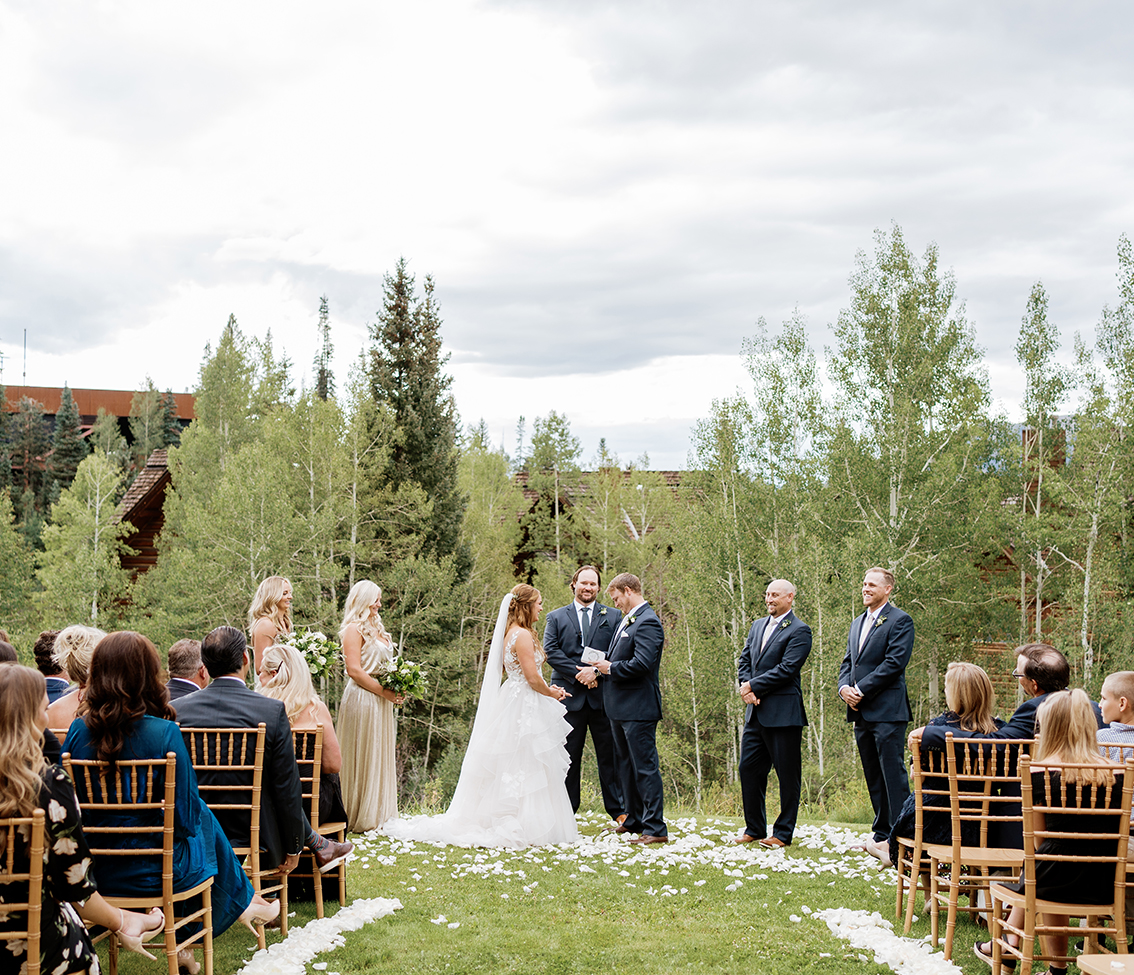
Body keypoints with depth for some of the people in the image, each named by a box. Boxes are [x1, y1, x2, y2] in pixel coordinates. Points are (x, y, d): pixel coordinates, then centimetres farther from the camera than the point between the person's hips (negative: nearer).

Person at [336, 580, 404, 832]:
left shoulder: (376, 629, 17)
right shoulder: (353, 629, -10)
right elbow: (354, 670, -16)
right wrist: (384, 692, -14)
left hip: (381, 702, 9)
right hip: (362, 700, -9)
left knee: (380, 757, 11)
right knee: (362, 758, -4)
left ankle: (378, 814, 18)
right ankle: (359, 818, 2)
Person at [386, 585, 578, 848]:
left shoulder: (510, 633, 14)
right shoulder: (523, 634, -16)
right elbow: (533, 678, -18)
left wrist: (547, 689, 13)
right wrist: (552, 693, -2)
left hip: (511, 704, 9)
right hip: (525, 708, -9)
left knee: (510, 768, 11)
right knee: (527, 766, -5)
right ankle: (526, 827, -2)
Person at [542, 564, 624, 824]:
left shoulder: (613, 617, 11)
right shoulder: (556, 617, 11)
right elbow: (550, 651, -2)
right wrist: (578, 673, -13)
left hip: (603, 694, 0)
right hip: (570, 695, 0)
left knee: (609, 754, 4)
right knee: (568, 756, 4)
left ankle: (618, 809, 11)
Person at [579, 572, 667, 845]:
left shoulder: (647, 622, -17)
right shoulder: (627, 620, 14)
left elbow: (642, 664, -25)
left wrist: (610, 668, -12)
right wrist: (598, 669, 3)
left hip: (638, 708, -11)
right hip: (620, 708, 11)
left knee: (645, 766, -6)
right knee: (625, 764, 18)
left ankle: (655, 828, -1)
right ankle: (634, 820, 29)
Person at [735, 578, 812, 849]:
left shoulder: (799, 631, -8)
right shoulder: (758, 626, 16)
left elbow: (786, 669, -16)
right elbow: (744, 660, 14)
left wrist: (753, 686, -13)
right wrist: (747, 688, -4)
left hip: (783, 713, -8)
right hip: (755, 712, 8)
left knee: (787, 774, 1)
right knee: (749, 768, 10)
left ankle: (783, 833, 9)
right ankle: (754, 828, 21)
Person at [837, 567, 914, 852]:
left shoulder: (900, 620, -6)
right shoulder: (858, 623, 20)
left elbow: (895, 662, -15)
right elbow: (848, 662, 20)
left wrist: (861, 690, -15)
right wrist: (844, 687, -1)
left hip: (887, 710, -8)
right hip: (861, 711, 8)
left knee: (893, 774, -8)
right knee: (873, 776, 12)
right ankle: (882, 834, 19)